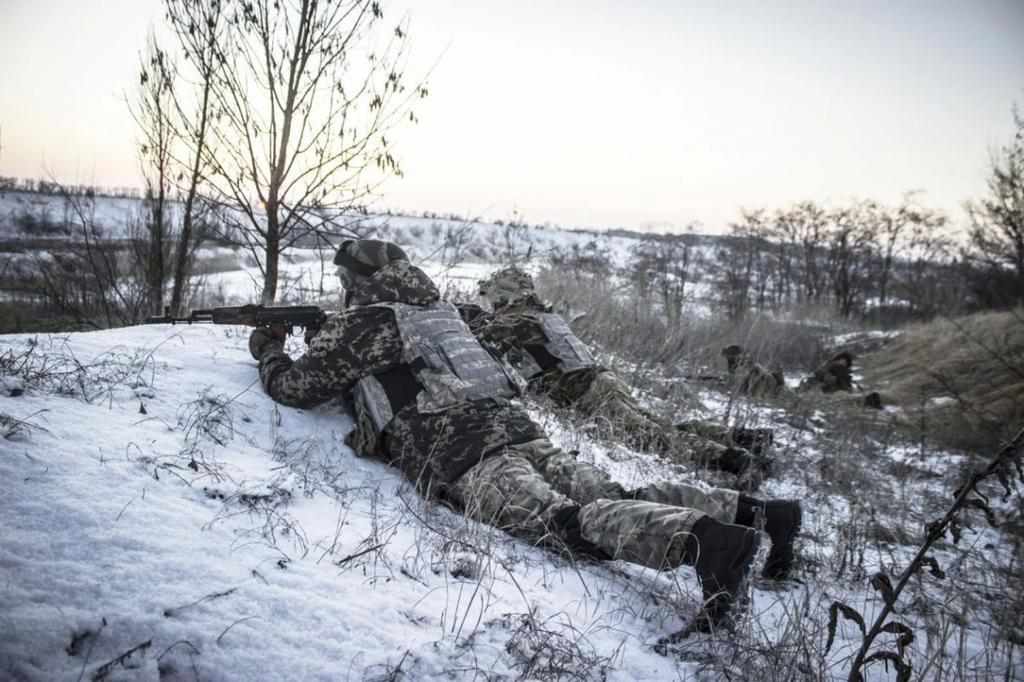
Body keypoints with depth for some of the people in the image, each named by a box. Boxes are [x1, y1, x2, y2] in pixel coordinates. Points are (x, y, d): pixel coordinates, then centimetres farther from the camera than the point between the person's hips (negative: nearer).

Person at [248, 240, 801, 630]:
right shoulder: (434, 306, 32)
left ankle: (703, 540, -48)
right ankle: (756, 510, -12)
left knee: (563, 519, -26)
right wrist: (317, 340, 56)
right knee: (614, 498, -1)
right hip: (515, 424, 8)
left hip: (458, 454, -8)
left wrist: (269, 350, 36)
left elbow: (296, 387, 15)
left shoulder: (358, 321, 9)